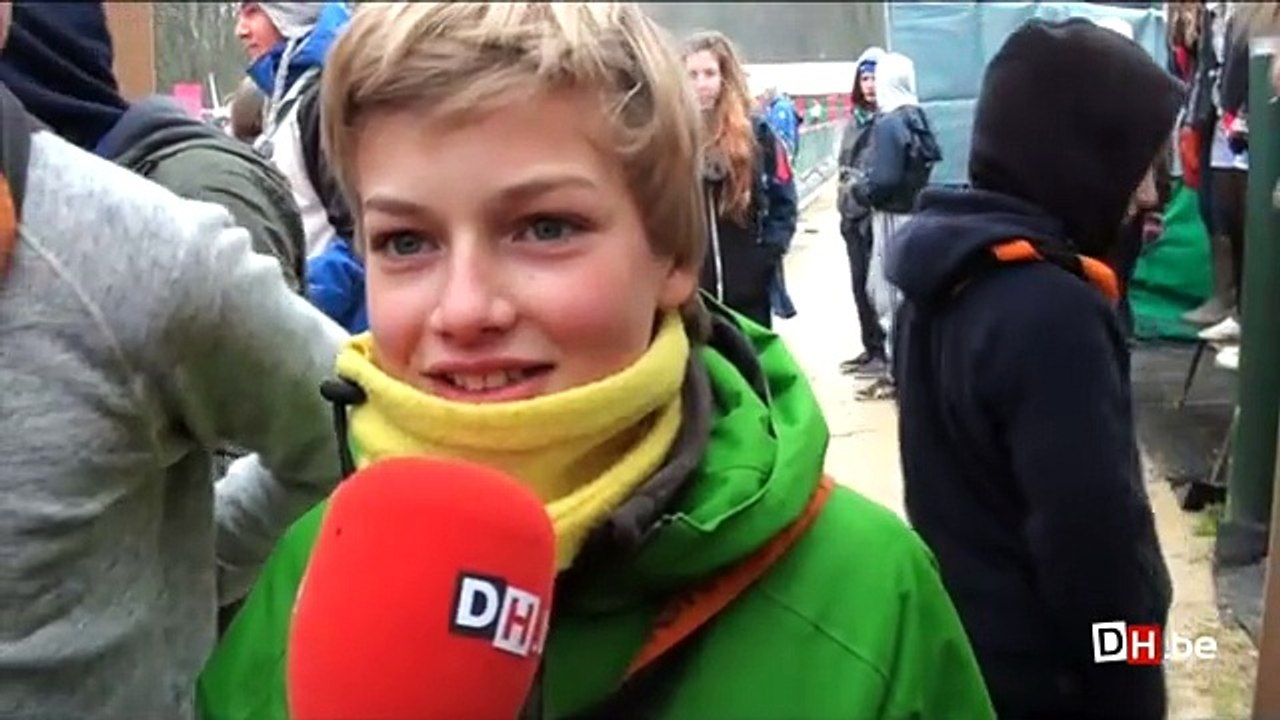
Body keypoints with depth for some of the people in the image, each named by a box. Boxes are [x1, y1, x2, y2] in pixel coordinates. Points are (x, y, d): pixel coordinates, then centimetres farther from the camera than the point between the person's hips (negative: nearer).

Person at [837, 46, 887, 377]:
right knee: (861, 284, 13)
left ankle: (883, 352, 5)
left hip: (878, 213, -8)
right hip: (853, 213, 8)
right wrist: (846, 196, 12)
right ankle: (871, 349, 24)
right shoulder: (856, 119, 14)